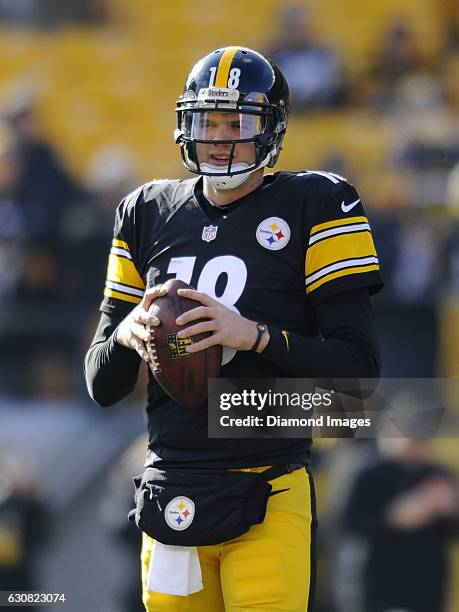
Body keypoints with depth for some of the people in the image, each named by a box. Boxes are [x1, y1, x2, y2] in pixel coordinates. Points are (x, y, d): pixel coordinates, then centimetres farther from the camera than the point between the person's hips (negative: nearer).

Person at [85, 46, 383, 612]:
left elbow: (359, 368, -7)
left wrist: (255, 335, -19)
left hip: (267, 500, -4)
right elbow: (102, 386, 16)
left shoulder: (313, 207, 0)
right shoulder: (148, 214, 14)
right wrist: (126, 334, -6)